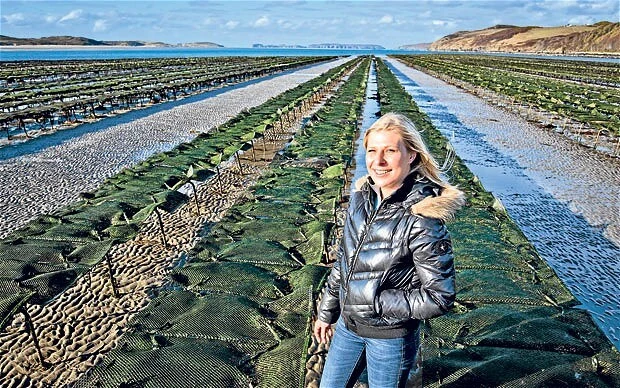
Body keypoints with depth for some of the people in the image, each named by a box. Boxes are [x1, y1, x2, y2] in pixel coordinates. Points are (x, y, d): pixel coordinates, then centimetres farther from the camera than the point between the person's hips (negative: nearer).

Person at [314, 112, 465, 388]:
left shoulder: (421, 218, -25)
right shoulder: (362, 198, -6)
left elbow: (440, 298, -21)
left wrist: (374, 303, -21)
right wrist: (327, 311, 13)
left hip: (391, 336, -6)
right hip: (348, 324, 6)